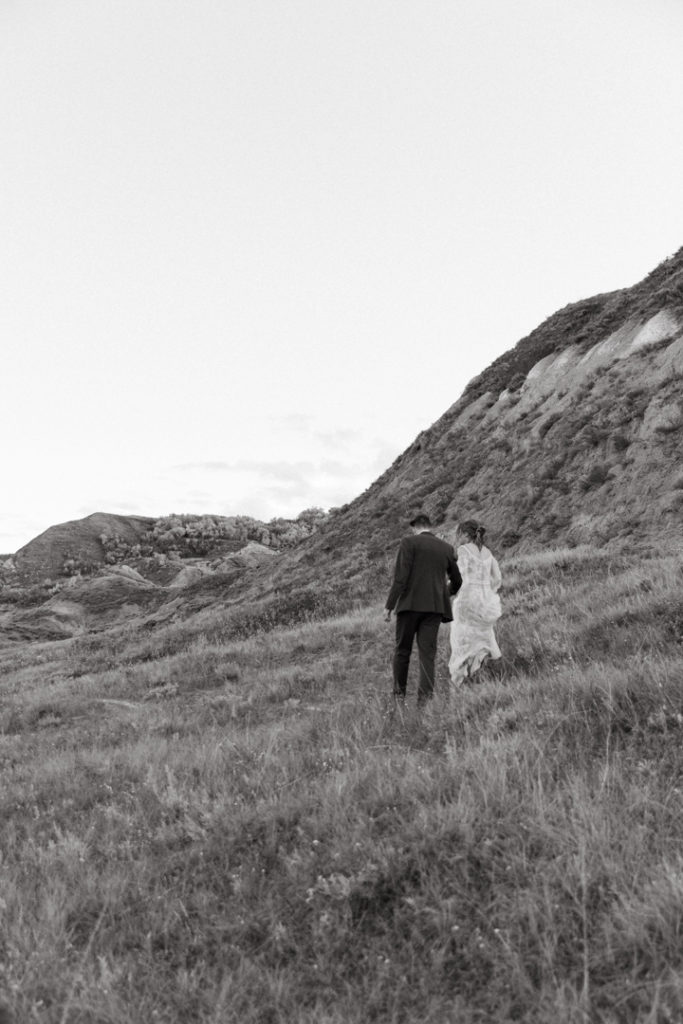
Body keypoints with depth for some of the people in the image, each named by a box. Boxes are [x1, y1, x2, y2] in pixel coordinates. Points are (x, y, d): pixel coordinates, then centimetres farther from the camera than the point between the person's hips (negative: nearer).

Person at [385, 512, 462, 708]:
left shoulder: (409, 542, -1)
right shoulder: (447, 548, 12)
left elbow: (401, 576, -11)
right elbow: (457, 581, 21)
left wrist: (389, 605, -8)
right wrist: (447, 593, 42)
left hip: (410, 604, -3)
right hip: (435, 606, 3)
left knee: (402, 650, 11)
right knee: (427, 654, 1)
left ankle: (399, 695, 15)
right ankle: (425, 699, -9)